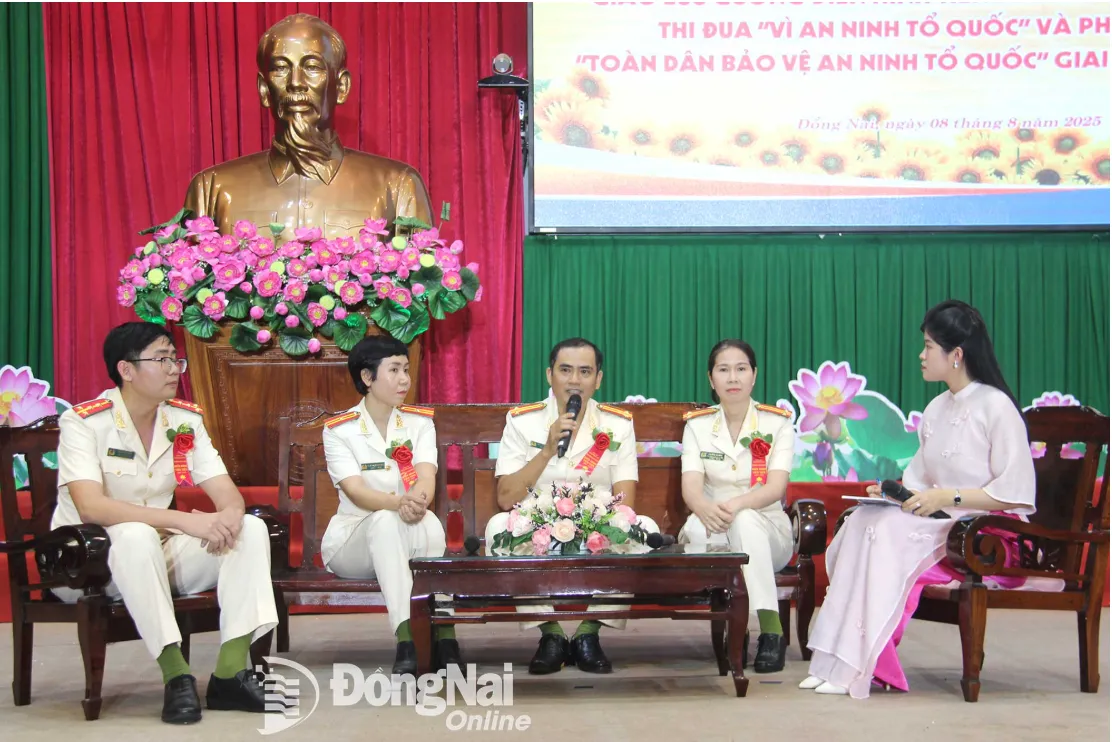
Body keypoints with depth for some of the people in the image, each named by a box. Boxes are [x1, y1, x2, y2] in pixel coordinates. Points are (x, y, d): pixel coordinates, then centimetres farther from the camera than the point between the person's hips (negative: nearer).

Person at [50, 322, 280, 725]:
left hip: (160, 552, 6)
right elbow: (90, 507, -29)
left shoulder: (186, 419, 2)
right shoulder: (82, 421, -15)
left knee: (251, 530, -15)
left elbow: (228, 495, -3)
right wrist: (185, 521, -37)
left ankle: (230, 673, -22)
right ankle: (175, 675, -29)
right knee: (136, 535, -38)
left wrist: (229, 517, -30)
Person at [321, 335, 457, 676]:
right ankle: (406, 637, -46)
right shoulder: (338, 429, -5)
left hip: (405, 542, 2)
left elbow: (427, 479, -12)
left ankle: (444, 633, -37)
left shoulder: (420, 422, 4)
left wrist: (417, 502, -38)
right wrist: (399, 502, -40)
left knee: (429, 522, -33)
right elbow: (356, 492, -19)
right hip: (353, 538, -2)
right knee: (385, 520, -36)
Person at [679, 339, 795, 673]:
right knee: (699, 526, -35)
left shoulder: (777, 422, 0)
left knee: (745, 520, -37)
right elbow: (690, 486, -11)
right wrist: (707, 508, -37)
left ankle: (771, 630, -37)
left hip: (766, 528, -1)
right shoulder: (697, 425, 4)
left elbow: (776, 487, -13)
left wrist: (737, 504, -35)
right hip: (714, 529, 1)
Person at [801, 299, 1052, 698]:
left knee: (888, 532, -29)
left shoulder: (996, 407, -9)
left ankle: (856, 668, -25)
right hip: (940, 520, 7)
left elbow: (1016, 492, -15)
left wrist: (947, 497, -20)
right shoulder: (936, 409, 15)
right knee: (864, 520, -21)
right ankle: (841, 662, -26)